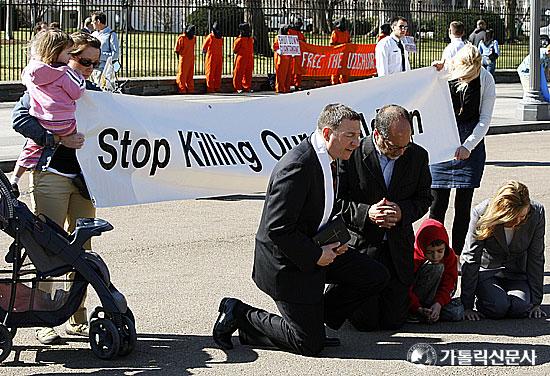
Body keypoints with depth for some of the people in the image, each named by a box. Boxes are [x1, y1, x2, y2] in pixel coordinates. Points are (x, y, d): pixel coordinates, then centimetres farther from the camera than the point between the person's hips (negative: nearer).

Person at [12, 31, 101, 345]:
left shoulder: (93, 92, 15)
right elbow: (20, 118, -16)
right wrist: (58, 139, -22)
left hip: (84, 177, 6)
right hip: (50, 175, -6)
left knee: (82, 248, 8)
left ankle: (78, 319, 16)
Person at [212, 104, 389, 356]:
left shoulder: (326, 160, 4)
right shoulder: (297, 167, -28)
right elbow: (277, 229, -28)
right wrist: (316, 255, -20)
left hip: (316, 249, 9)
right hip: (287, 263, -9)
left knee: (375, 277, 5)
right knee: (310, 345, -4)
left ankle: (313, 317, 14)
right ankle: (240, 315, 9)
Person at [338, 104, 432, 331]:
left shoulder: (418, 156, -2)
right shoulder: (351, 155, -14)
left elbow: (424, 198, 7)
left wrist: (403, 211, -15)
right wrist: (366, 212, -25)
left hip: (398, 250, 3)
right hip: (360, 245, -3)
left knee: (393, 321, 5)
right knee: (365, 322, -1)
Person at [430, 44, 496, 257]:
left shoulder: (485, 79, -6)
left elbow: (485, 119, -4)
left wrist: (468, 146, -16)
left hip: (471, 142, 0)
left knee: (463, 204, 2)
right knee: (438, 202, -3)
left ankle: (456, 256, 10)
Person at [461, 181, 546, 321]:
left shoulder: (537, 212, -19)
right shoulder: (481, 213, -24)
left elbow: (536, 259, -8)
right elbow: (470, 260, -17)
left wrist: (536, 302, -7)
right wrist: (467, 306, -17)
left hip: (516, 272, 2)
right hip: (486, 271, -2)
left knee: (520, 307, -24)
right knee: (498, 306, -26)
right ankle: (481, 299, 9)